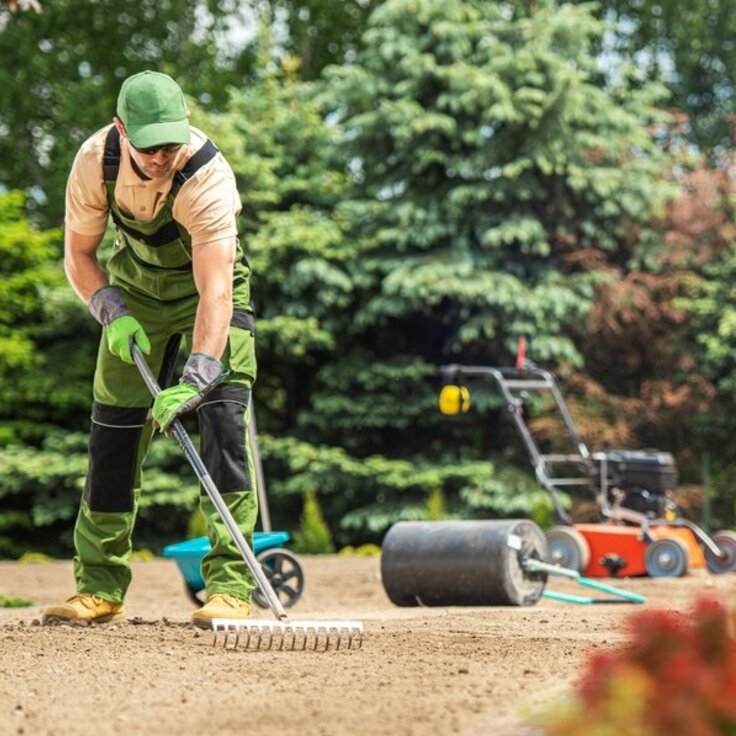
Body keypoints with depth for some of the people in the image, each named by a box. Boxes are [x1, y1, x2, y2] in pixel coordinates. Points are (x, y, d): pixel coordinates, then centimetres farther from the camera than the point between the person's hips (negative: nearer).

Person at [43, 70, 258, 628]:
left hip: (208, 284, -3)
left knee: (224, 415, -20)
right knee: (113, 426, 0)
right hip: (135, 287, 4)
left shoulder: (208, 176, -35)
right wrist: (112, 313, -23)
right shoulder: (95, 161, -23)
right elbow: (79, 254, -7)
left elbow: (215, 291, -41)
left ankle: (230, 584, -18)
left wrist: (194, 379, -50)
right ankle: (100, 587, 10)